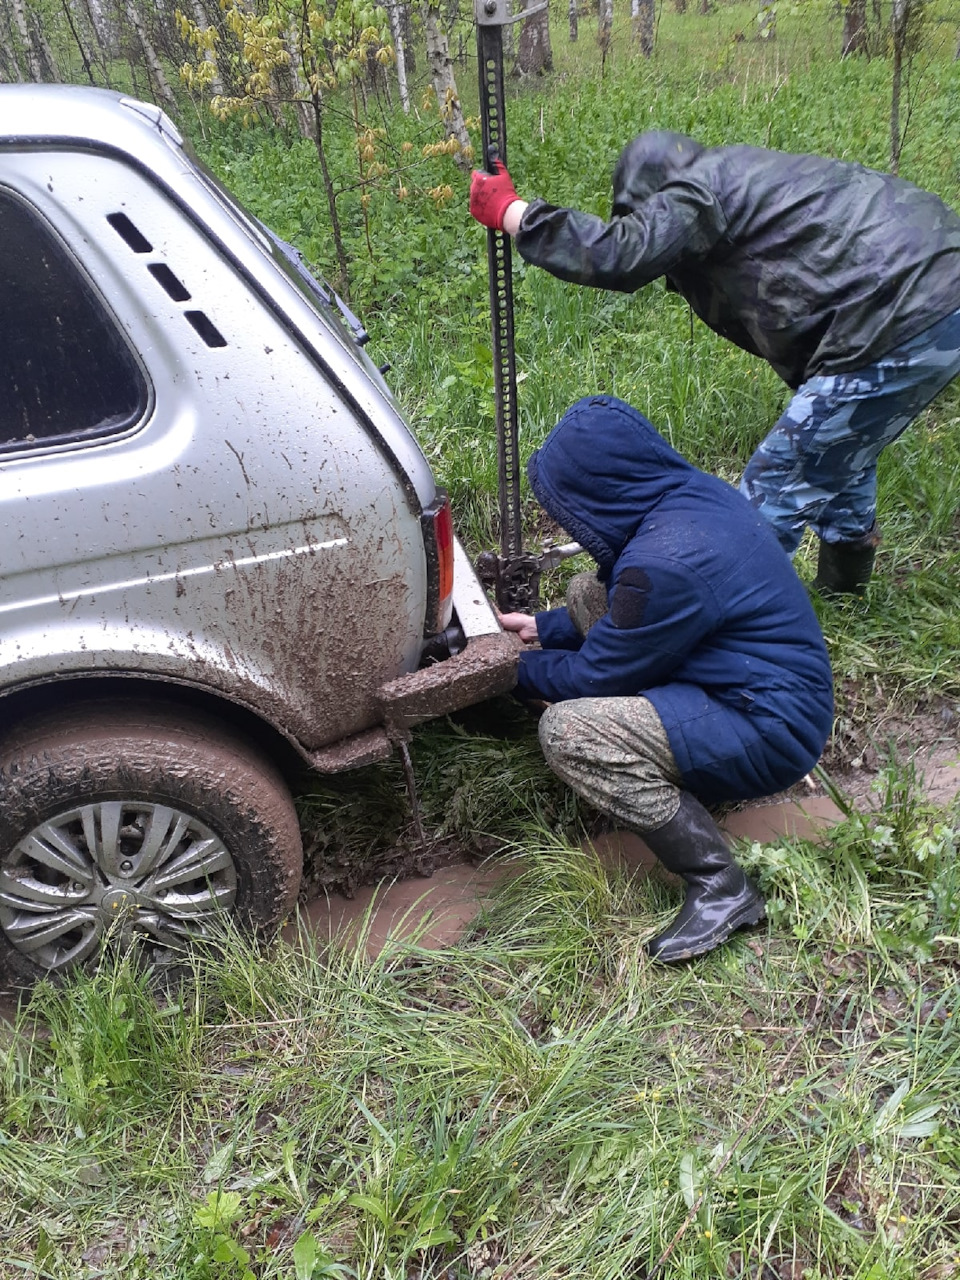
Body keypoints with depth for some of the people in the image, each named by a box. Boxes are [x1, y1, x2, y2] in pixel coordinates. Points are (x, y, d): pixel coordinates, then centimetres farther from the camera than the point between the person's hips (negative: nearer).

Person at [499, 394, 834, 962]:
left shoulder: (664, 566, -29)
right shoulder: (692, 491, -1)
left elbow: (594, 676, -14)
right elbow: (624, 611, 15)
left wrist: (522, 669, 4)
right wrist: (543, 627, 12)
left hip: (770, 734, -10)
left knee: (567, 729, -24)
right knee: (587, 591, 11)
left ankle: (722, 887, -12)